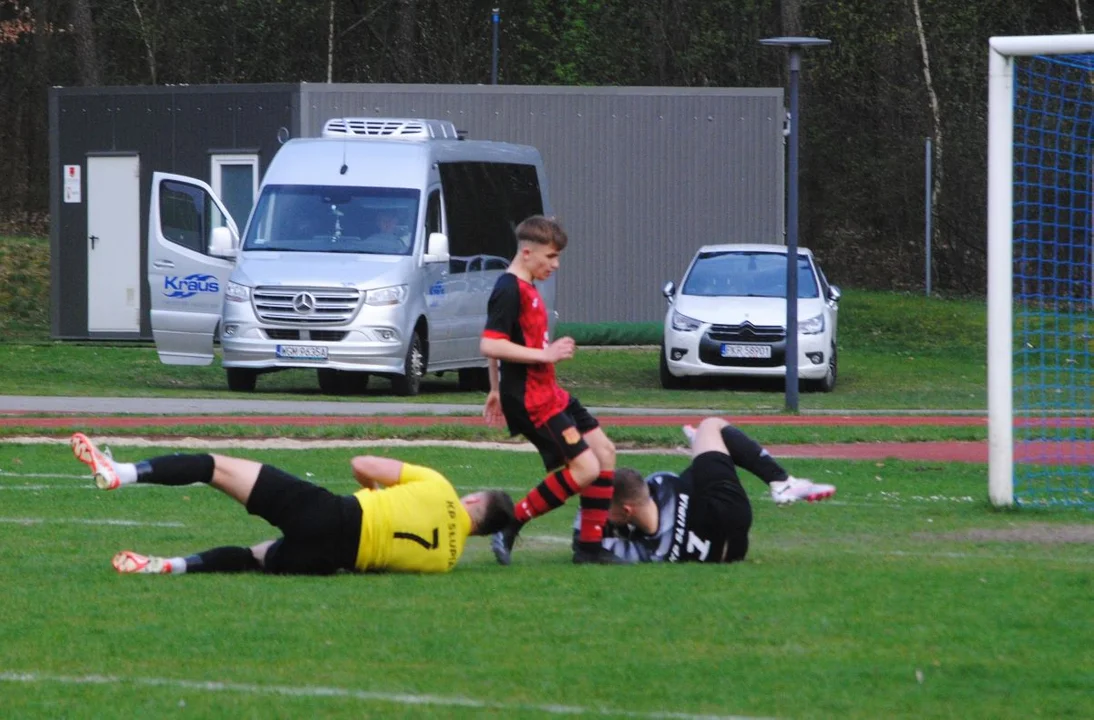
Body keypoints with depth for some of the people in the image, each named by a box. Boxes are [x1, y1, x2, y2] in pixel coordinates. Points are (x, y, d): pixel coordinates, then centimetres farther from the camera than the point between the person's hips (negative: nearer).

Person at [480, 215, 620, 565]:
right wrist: (545, 354, -24)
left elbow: (500, 344, 27)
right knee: (585, 468, -14)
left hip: (548, 392, 11)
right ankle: (509, 526, -8)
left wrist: (497, 390, 32)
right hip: (530, 401, -11)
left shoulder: (525, 288, 15)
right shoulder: (509, 290, -16)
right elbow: (489, 345, -26)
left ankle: (591, 546, 12)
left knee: (604, 452, 10)